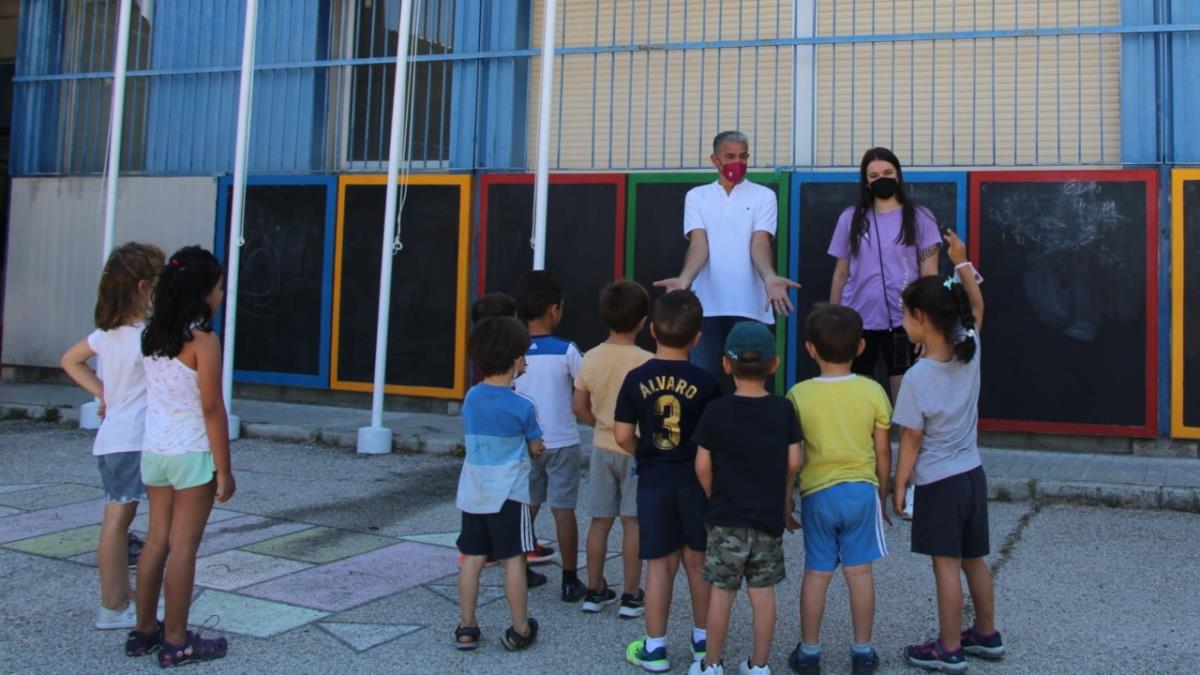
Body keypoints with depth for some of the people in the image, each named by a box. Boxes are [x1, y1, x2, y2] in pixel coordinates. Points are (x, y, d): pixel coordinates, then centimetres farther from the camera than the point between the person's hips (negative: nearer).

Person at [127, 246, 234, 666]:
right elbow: (212, 410, -14)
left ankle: (144, 630, 25)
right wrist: (224, 469, -10)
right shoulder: (204, 341, -14)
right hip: (192, 454, -6)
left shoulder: (151, 337, 6)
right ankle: (176, 641, 9)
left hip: (154, 451, 7)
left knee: (156, 540, 15)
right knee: (183, 546, 1)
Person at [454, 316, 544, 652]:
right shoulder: (523, 406, -12)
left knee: (472, 558, 10)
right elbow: (536, 448, 0)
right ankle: (520, 630, 12)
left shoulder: (471, 398, 1)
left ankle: (467, 628, 16)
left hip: (473, 492, 5)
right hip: (508, 494, -4)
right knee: (513, 560, 4)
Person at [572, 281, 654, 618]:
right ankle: (631, 596, 10)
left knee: (600, 520, 11)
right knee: (632, 522, 3)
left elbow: (579, 406, 3)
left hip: (603, 448, 4)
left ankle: (595, 590, 19)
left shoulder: (591, 358, -2)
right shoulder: (646, 362, -15)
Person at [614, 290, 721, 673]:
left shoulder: (637, 379, -6)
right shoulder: (705, 382, -9)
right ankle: (703, 641, 26)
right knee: (697, 561, 13)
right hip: (695, 479, 0)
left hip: (653, 481, 0)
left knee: (660, 563, 8)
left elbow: (623, 435, -4)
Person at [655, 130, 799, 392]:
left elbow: (760, 243, -5)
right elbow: (699, 245, -2)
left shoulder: (763, 196, 8)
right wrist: (684, 279, -23)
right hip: (707, 305, 1)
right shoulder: (696, 196, 11)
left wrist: (769, 278, -27)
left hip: (749, 305, -1)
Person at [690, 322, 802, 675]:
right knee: (763, 593, 9)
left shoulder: (716, 410, -10)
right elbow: (793, 463, -3)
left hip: (727, 517, -2)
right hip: (770, 516, 2)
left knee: (721, 591, 7)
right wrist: (784, 500, 13)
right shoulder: (783, 409, -4)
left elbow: (702, 466, -8)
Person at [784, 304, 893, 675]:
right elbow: (883, 452, 1)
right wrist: (882, 496, 15)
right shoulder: (872, 391, -6)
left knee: (816, 573, 9)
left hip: (818, 493, -1)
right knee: (859, 572, 10)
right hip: (862, 490, 1)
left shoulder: (799, 395, -9)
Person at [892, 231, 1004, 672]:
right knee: (974, 559, 19)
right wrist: (962, 263, 17)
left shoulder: (917, 377, -21)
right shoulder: (970, 351, -5)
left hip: (938, 483, -7)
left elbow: (911, 442, -16)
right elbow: (977, 306, 15)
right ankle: (987, 635, 32)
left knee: (946, 565, 2)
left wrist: (899, 487, -6)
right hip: (973, 474, 7)